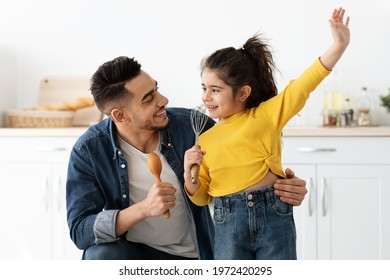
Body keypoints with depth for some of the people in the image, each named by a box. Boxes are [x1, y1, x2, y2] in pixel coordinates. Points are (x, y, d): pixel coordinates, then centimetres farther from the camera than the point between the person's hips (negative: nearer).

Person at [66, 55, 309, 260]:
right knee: (101, 256, -33)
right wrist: (143, 208, -36)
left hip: (191, 257, 2)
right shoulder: (90, 150, -16)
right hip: (130, 253, -1)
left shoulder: (189, 124, -14)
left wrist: (284, 183, -21)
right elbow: (80, 231, -21)